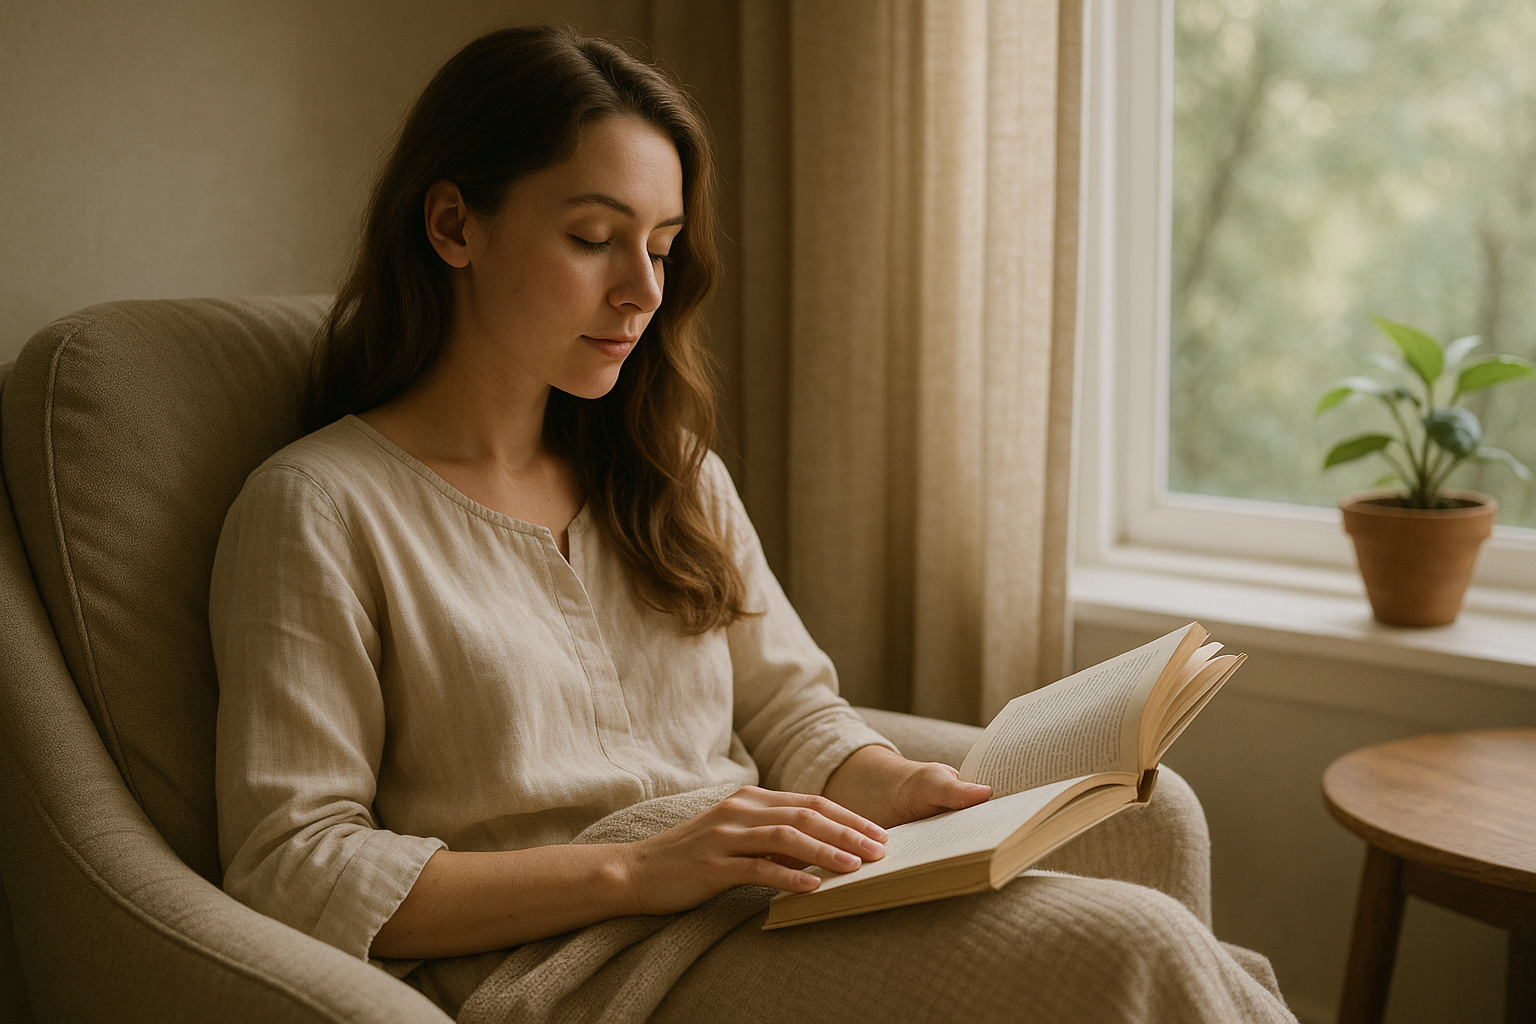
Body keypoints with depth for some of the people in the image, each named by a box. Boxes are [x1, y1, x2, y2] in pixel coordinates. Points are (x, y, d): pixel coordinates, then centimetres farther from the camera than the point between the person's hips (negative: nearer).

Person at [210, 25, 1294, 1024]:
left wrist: (890, 785, -5)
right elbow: (290, 872, -10)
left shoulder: (674, 476, 18)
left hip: (767, 913, 7)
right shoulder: (319, 509, -4)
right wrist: (633, 868, -18)